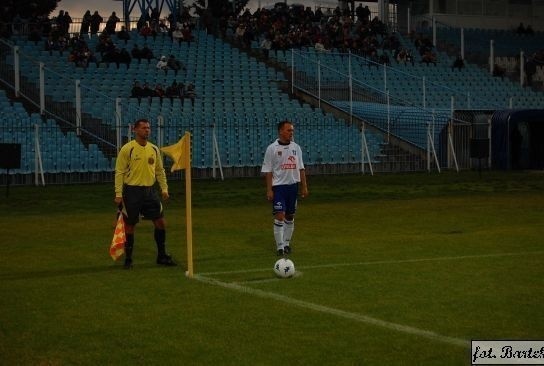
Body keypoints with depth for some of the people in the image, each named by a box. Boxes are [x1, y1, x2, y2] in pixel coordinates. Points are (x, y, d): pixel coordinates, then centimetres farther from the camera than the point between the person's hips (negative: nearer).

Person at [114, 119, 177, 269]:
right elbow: (119, 172, -8)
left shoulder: (154, 149, 9)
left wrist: (164, 188, 9)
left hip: (150, 190, 5)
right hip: (132, 191, -5)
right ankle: (128, 259, 13)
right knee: (130, 225, 1)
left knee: (160, 222, 4)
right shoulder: (127, 149, -7)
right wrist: (118, 194, -13)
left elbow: (160, 171, 17)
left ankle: (162, 256, 17)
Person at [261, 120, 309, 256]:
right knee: (279, 216, -10)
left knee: (290, 217, 10)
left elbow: (301, 168, 12)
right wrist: (269, 190, -11)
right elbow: (267, 171, -6)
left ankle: (287, 243, 21)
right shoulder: (272, 148, -6)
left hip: (293, 185, 5)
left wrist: (304, 186, 8)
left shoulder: (296, 147, 7)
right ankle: (279, 246, -5)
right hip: (278, 186, -5)